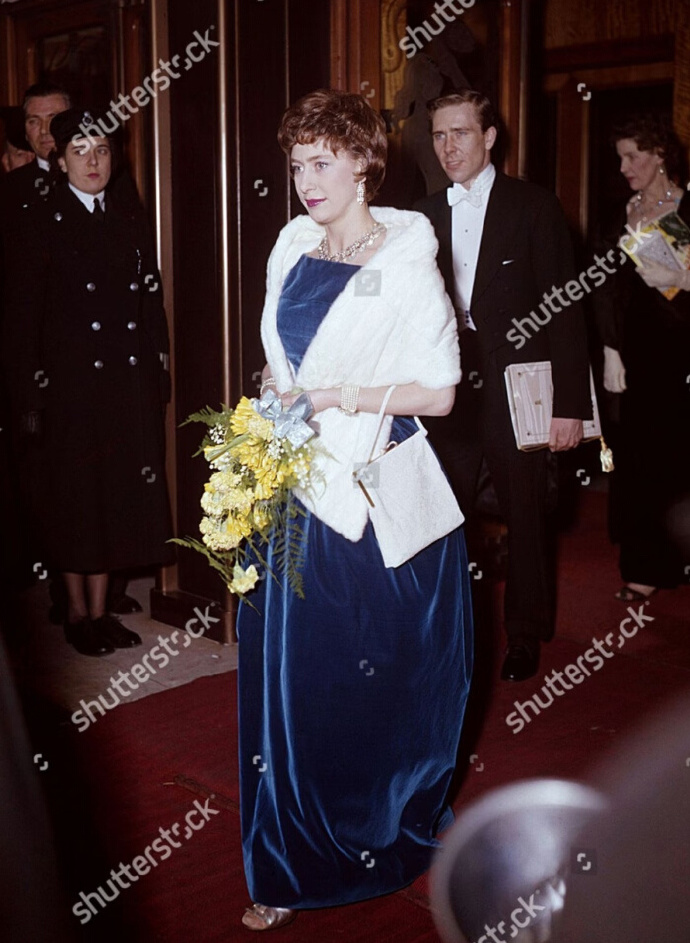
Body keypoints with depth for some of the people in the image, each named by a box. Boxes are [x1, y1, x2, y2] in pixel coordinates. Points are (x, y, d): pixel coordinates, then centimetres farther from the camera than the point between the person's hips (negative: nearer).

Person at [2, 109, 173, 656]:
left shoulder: (131, 225, 12)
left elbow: (152, 307, 10)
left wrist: (158, 380, 3)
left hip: (127, 385, 4)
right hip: (68, 383, -4)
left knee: (117, 497, 8)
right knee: (73, 498, 4)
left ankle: (101, 610, 21)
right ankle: (78, 611, 19)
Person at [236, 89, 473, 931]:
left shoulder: (405, 262, -8)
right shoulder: (293, 249, 10)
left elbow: (438, 392, -11)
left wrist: (336, 396, -18)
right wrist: (273, 395, 2)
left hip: (375, 498, -5)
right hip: (295, 490, 6)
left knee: (374, 680, 5)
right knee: (290, 676, 10)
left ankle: (384, 839, 25)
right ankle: (290, 866, 26)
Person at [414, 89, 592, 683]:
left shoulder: (533, 207, -2)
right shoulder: (425, 216, 9)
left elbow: (564, 309, -5)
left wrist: (571, 404, -10)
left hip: (516, 391, -2)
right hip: (447, 393, 3)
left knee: (526, 518, 9)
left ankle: (525, 636, 26)